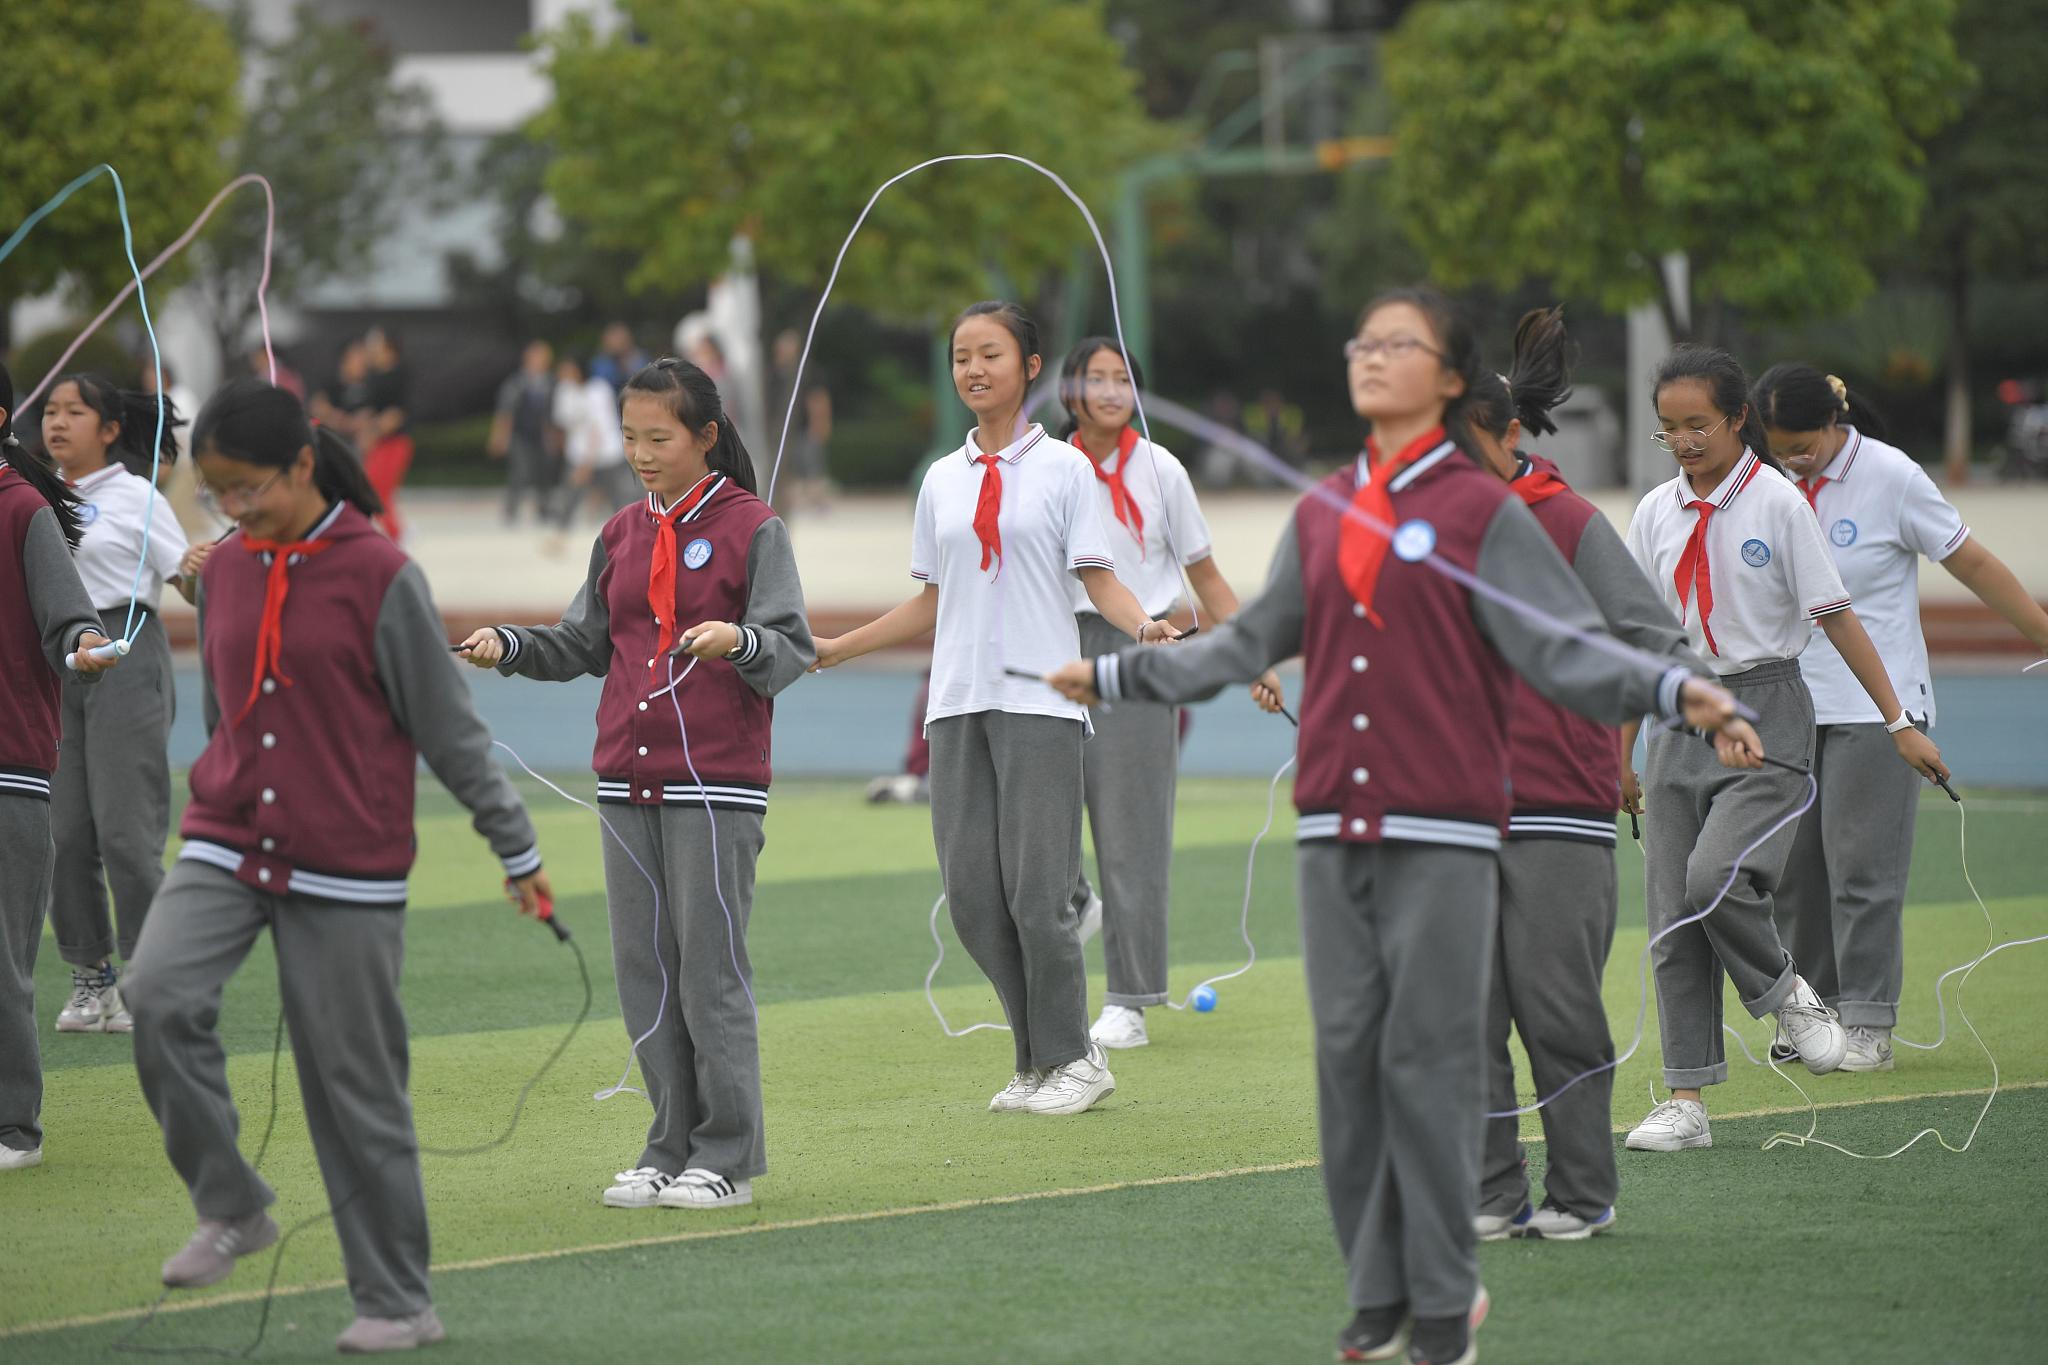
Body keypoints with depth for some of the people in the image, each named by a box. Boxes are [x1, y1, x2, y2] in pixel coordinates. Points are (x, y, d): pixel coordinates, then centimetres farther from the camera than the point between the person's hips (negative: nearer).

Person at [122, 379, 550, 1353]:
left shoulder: (379, 576, -10)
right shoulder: (224, 572, 6)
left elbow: (448, 725, -5)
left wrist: (517, 848, -1)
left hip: (347, 869, -4)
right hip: (227, 846, 4)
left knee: (354, 1083, 0)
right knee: (158, 991, -21)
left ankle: (397, 1302, 13)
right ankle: (229, 1209, -6)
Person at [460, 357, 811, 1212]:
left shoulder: (752, 529, -3)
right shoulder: (621, 537, 14)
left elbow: (793, 651, -8)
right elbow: (585, 644, 16)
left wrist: (738, 641, -28)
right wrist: (509, 647, 0)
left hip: (718, 784, -6)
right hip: (627, 784, 6)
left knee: (711, 965, -5)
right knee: (643, 971, 7)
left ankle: (728, 1157, 3)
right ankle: (671, 1150, 14)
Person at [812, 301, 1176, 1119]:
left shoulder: (1064, 468, 3)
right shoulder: (941, 480, 14)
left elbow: (1099, 580, -1)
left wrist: (1143, 626, -21)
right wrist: (832, 650, 18)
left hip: (1039, 700, -5)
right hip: (958, 701, 5)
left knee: (1036, 889, -9)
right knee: (971, 892, 0)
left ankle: (1072, 1059, 6)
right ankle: (1037, 1060, 12)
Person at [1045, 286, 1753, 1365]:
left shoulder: (1481, 510, 0)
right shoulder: (1319, 516, 15)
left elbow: (1566, 647, -7)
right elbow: (1250, 641, 25)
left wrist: (1674, 693, -23)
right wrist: (1118, 675, 30)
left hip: (1442, 832, -5)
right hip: (1333, 829, 5)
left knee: (1430, 1059, -5)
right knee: (1348, 1052, 4)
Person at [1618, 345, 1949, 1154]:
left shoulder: (1777, 503, -6)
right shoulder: (1655, 514, 7)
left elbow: (1835, 617, -4)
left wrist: (1898, 722, -4)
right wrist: (1619, 753, 14)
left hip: (1767, 712, -5)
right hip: (1682, 716, 5)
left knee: (1715, 878, -24)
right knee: (1673, 913, 0)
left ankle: (1787, 995, 5)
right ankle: (1687, 1102, 4)